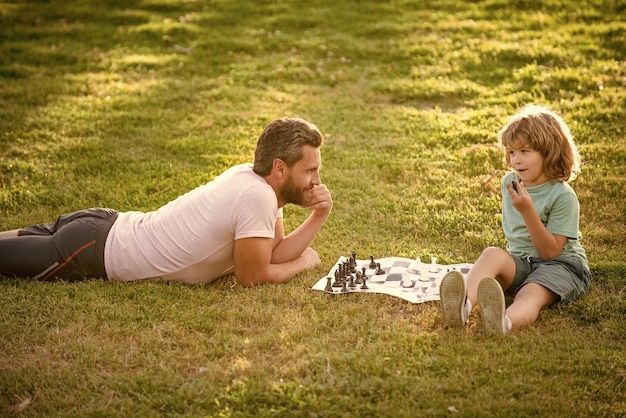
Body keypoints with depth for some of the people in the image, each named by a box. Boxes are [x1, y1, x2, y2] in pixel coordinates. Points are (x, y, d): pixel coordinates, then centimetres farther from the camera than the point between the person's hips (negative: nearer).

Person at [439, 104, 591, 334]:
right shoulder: (510, 182, 7)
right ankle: (462, 306, -57)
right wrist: (508, 260, 9)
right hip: (520, 262, 5)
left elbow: (550, 251, -17)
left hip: (560, 264, -5)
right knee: (492, 254, -28)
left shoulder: (563, 196, -12)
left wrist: (527, 210, -25)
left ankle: (505, 322, -71)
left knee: (532, 294, -36)